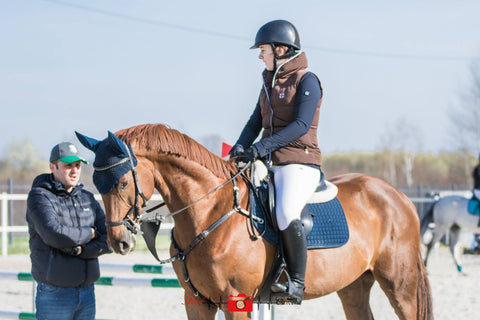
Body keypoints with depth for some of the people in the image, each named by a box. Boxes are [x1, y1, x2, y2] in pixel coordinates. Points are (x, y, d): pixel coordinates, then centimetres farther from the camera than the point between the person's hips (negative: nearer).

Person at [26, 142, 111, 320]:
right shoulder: (39, 196, -6)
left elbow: (109, 240, 4)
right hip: (54, 294, -6)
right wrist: (89, 233, -8)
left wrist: (80, 250, -13)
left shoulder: (87, 198, 12)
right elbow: (54, 235, -22)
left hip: (87, 292, 6)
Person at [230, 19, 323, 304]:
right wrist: (241, 147, -2)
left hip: (299, 164, -9)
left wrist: (260, 148, -25)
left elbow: (301, 125, -18)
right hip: (268, 164, 9)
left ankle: (297, 283, -23)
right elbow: (256, 122, 18)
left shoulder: (307, 81, -7)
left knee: (286, 213, -32)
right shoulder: (270, 82, 17)